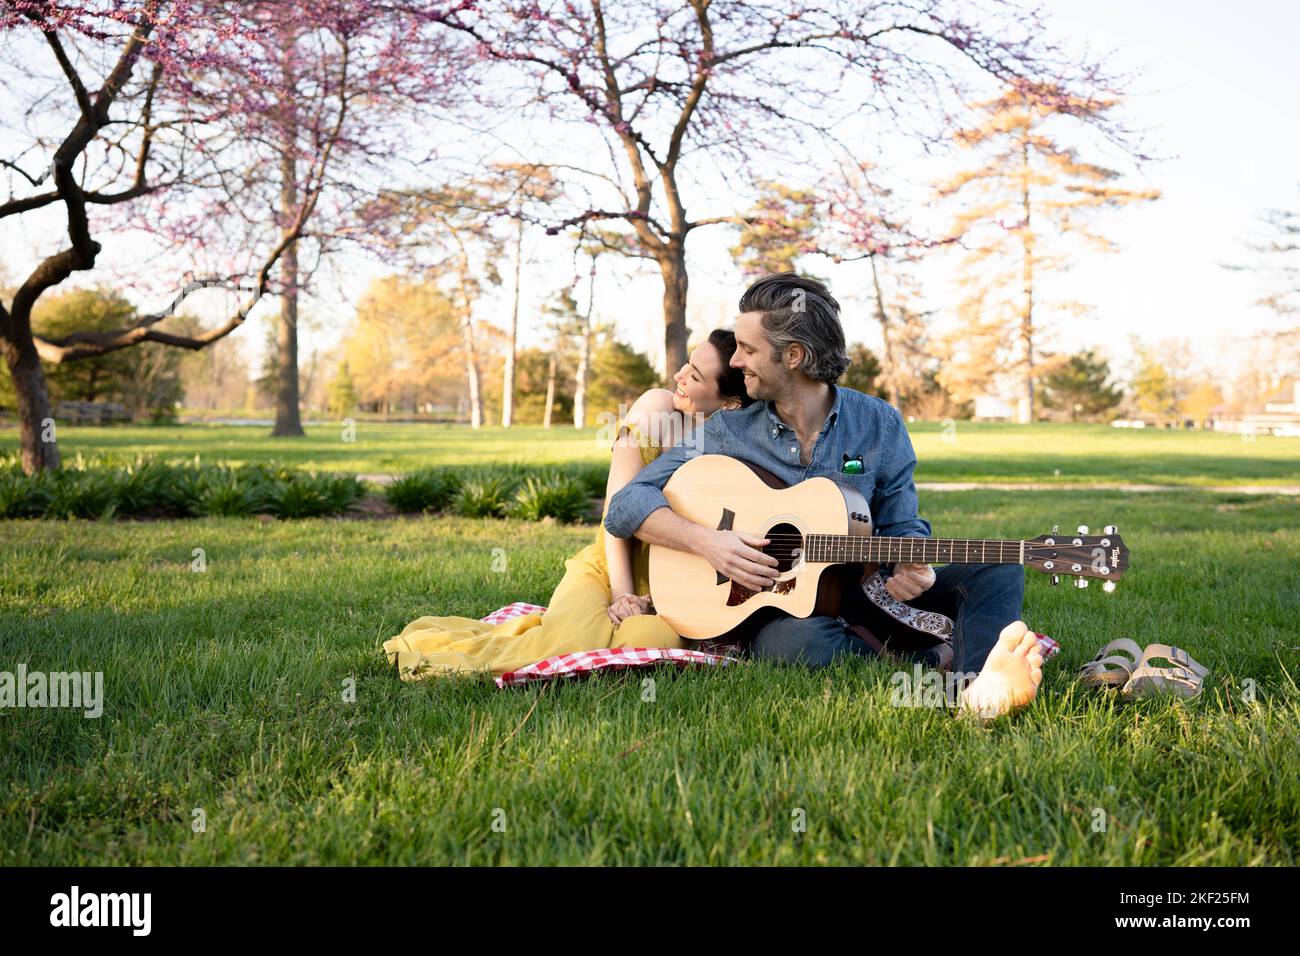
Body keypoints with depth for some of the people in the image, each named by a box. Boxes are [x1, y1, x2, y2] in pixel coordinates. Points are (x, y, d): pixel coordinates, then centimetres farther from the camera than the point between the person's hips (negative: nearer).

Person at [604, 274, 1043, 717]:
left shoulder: (879, 423, 3)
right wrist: (705, 540, -20)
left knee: (997, 568, -17)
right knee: (804, 643, -39)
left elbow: (902, 526, 9)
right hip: (773, 606, -2)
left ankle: (983, 689, -47)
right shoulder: (725, 433, -1)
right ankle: (953, 656, -22)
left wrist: (912, 567, -16)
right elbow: (625, 506, -3)